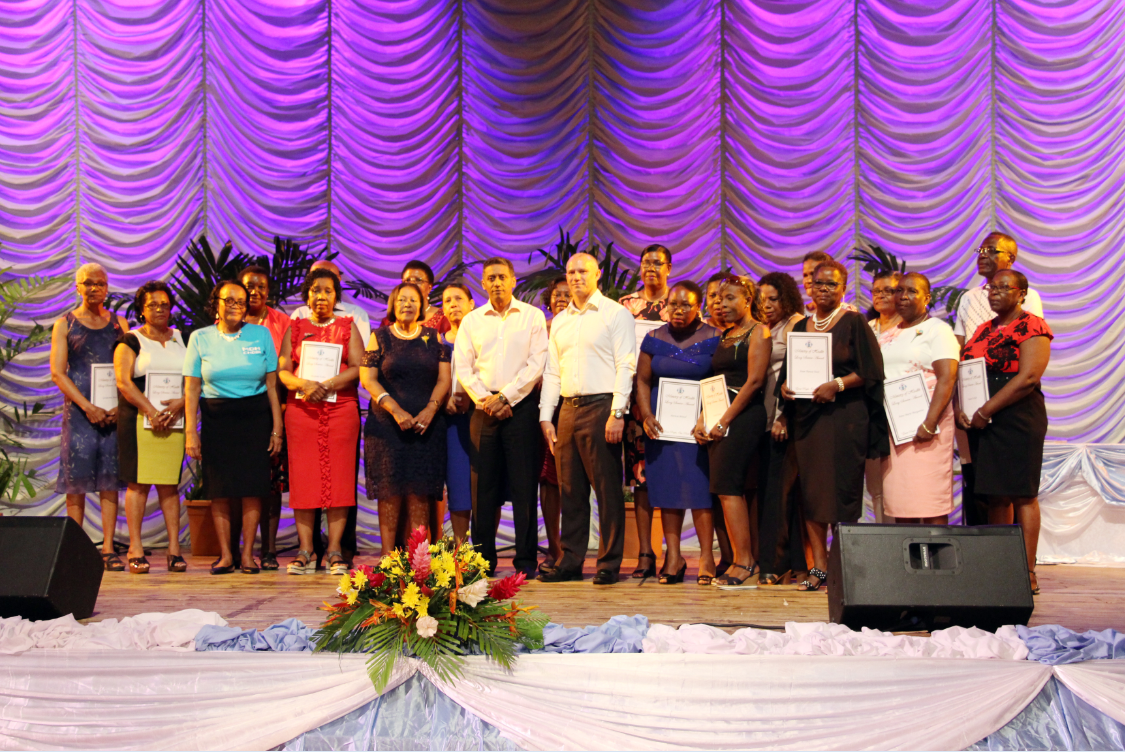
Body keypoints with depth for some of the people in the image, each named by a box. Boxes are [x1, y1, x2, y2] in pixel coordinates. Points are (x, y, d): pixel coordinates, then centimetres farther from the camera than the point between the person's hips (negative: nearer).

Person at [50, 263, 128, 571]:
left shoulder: (119, 324, 13)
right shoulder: (65, 324, 7)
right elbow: (57, 373, -1)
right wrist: (88, 407, -12)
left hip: (114, 412, 2)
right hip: (78, 410, -2)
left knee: (110, 479, -1)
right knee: (77, 479, -3)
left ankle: (108, 549, 1)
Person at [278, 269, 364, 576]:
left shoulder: (348, 327, 11)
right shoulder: (295, 329, 14)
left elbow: (358, 367, -2)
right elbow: (282, 370, 4)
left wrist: (326, 385, -15)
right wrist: (305, 384, -16)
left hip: (341, 409, -1)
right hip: (301, 410, 1)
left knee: (338, 476, -4)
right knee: (303, 476, -3)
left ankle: (335, 551, -2)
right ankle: (305, 551, 0)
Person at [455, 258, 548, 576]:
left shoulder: (532, 316, 5)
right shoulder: (472, 320, 13)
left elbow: (536, 364, -3)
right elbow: (463, 367, 7)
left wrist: (504, 396, -10)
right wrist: (485, 399, -6)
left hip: (521, 405, -2)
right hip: (484, 407, 3)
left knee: (524, 485, -3)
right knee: (483, 484, 3)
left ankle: (526, 559, 3)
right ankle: (483, 558, 10)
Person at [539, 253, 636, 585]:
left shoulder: (616, 314, 1)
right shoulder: (559, 321, 18)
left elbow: (625, 366, -6)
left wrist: (617, 413, -15)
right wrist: (545, 417, 10)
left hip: (601, 407, -6)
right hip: (568, 409, 6)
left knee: (608, 489, -4)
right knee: (570, 490, 8)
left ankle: (609, 563, 3)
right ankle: (570, 561, 14)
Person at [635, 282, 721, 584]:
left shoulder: (713, 339, 0)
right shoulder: (654, 339, 9)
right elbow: (643, 380, 9)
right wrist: (646, 415, -5)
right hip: (662, 423, 3)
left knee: (699, 484, -7)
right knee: (667, 486, 2)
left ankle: (706, 556, -2)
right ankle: (673, 555, 7)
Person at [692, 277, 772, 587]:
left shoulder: (758, 331, -3)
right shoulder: (725, 335, 20)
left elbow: (754, 381, -11)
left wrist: (725, 421, -14)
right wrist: (702, 419, 5)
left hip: (744, 415, -8)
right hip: (719, 420, 8)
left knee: (727, 486, -14)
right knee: (727, 488, 3)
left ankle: (744, 561, -10)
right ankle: (745, 560, 6)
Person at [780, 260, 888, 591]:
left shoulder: (854, 323, 1)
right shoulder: (801, 327, 16)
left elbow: (870, 370, -6)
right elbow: (788, 369, 19)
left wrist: (837, 384, -18)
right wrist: (784, 386, -2)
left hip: (844, 417, -5)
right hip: (806, 416, 5)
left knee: (841, 489, -7)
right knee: (810, 492, 2)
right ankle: (819, 567, 6)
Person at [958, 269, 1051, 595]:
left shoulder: (1032, 327, -4)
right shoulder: (983, 330, 18)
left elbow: (1028, 377, -15)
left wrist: (986, 411, -15)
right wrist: (960, 409, -2)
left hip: (1017, 419, -7)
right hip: (980, 422, 7)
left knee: (1021, 494, -6)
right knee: (995, 496, 7)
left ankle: (1027, 573, -4)